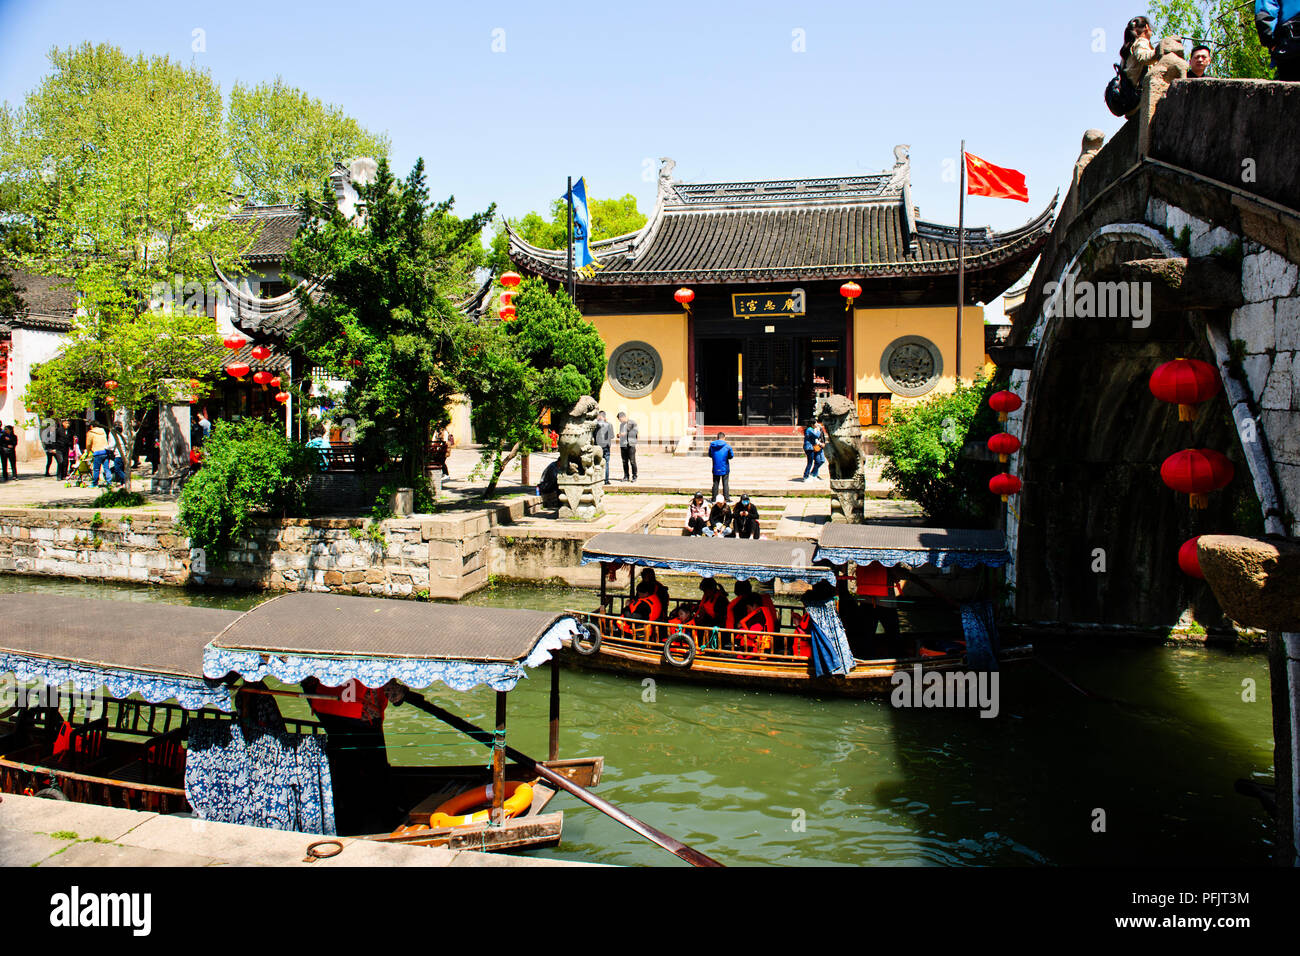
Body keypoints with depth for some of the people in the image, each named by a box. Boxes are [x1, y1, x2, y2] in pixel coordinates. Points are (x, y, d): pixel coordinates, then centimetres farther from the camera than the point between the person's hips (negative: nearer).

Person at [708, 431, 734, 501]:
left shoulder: (712, 445, -4)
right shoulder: (727, 446, -10)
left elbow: (710, 455, 10)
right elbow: (731, 456, 0)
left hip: (715, 469, 2)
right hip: (725, 469, -2)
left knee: (715, 483, 11)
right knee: (725, 484, 5)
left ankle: (714, 498, 12)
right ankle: (727, 498, 4)